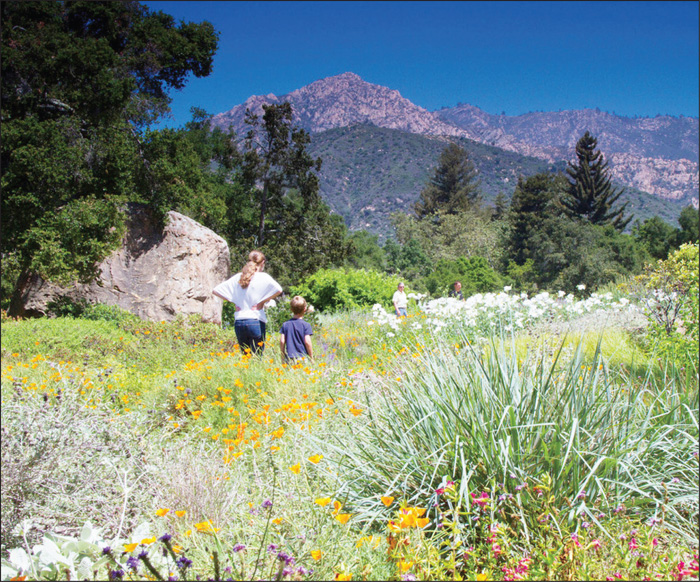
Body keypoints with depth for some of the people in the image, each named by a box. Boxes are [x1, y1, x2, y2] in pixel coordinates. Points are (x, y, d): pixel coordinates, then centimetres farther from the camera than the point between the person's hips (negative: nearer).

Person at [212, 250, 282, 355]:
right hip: (256, 321, -4)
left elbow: (215, 290, 12)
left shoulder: (237, 277, 10)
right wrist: (263, 301, -7)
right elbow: (278, 289, -19)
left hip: (238, 322, 5)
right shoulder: (263, 277, -3)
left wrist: (233, 300, 9)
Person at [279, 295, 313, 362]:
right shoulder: (306, 325, -5)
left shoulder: (285, 324, 6)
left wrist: (283, 356, 15)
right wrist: (311, 356, 1)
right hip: (303, 358, -3)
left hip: (289, 358, 3)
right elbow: (307, 342, -9)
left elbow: (282, 341, 4)